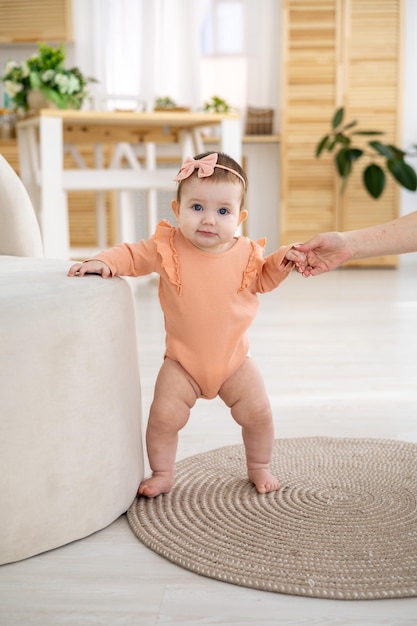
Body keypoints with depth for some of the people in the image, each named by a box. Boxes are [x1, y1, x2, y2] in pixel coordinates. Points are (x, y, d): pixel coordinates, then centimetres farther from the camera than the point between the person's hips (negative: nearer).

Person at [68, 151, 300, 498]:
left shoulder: (246, 253, -6)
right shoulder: (168, 247, -14)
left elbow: (261, 280, 12)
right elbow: (133, 255, -5)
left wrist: (283, 260, -5)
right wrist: (104, 262, -23)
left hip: (234, 360, 2)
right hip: (182, 363, -1)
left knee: (258, 413, 2)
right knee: (164, 416, -7)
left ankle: (259, 468, 29)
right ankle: (163, 474, 19)